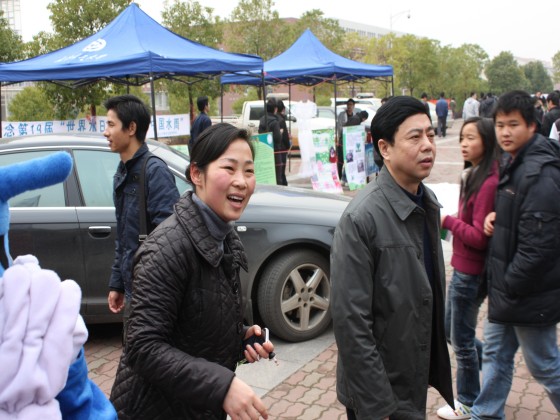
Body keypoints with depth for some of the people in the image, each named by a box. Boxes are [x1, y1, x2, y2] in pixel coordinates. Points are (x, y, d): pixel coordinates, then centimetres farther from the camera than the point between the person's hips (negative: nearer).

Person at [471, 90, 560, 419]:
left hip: (530, 294, -9)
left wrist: (509, 289, -18)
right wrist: (497, 217, -1)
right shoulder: (517, 165, 8)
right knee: (496, 353, 19)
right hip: (508, 289, 9)